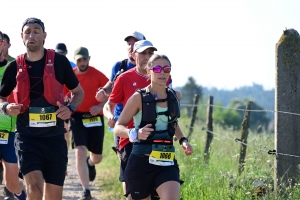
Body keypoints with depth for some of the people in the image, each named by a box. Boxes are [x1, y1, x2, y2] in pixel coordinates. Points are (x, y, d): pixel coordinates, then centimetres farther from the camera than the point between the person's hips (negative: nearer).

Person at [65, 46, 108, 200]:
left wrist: (100, 106, -14)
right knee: (80, 152, -17)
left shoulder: (97, 75, -6)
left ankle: (90, 163, 50)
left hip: (95, 117, 0)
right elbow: (63, 96, 13)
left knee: (97, 157, 9)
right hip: (77, 117, 0)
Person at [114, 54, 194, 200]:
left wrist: (182, 140, 11)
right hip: (141, 162, -3)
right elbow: (118, 128, -9)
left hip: (167, 162, 3)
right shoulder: (139, 97, -7)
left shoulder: (175, 96, 7)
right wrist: (135, 134, -29)